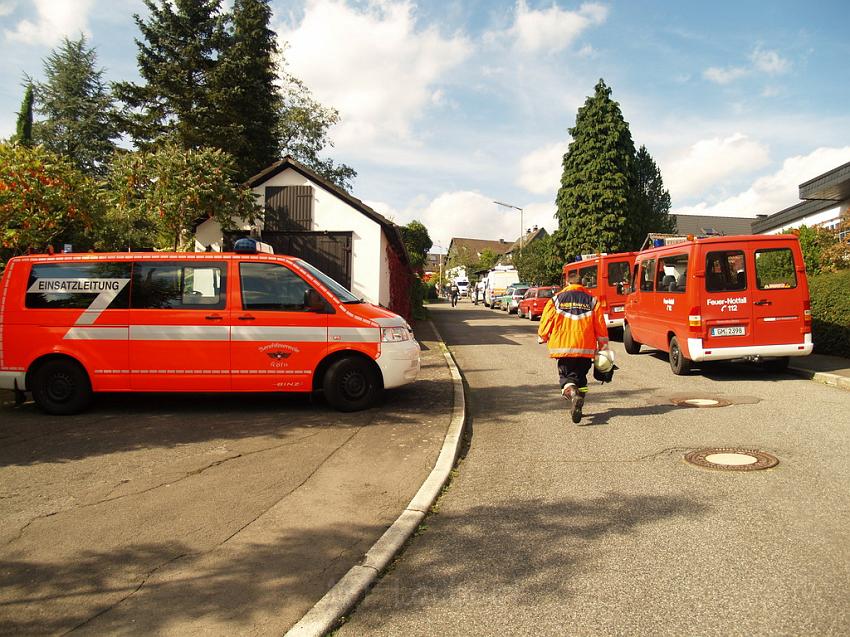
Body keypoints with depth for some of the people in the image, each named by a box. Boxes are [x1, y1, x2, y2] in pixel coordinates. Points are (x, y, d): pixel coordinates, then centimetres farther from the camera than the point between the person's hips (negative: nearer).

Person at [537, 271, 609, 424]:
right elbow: (600, 325, 4)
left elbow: (546, 321, 3)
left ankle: (572, 393, -24)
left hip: (563, 347, -1)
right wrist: (603, 347, 12)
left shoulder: (557, 299, 0)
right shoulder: (591, 300, 3)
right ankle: (577, 407, 16)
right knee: (580, 377, 17)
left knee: (566, 375, 7)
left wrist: (542, 338, 20)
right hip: (586, 348, 2)